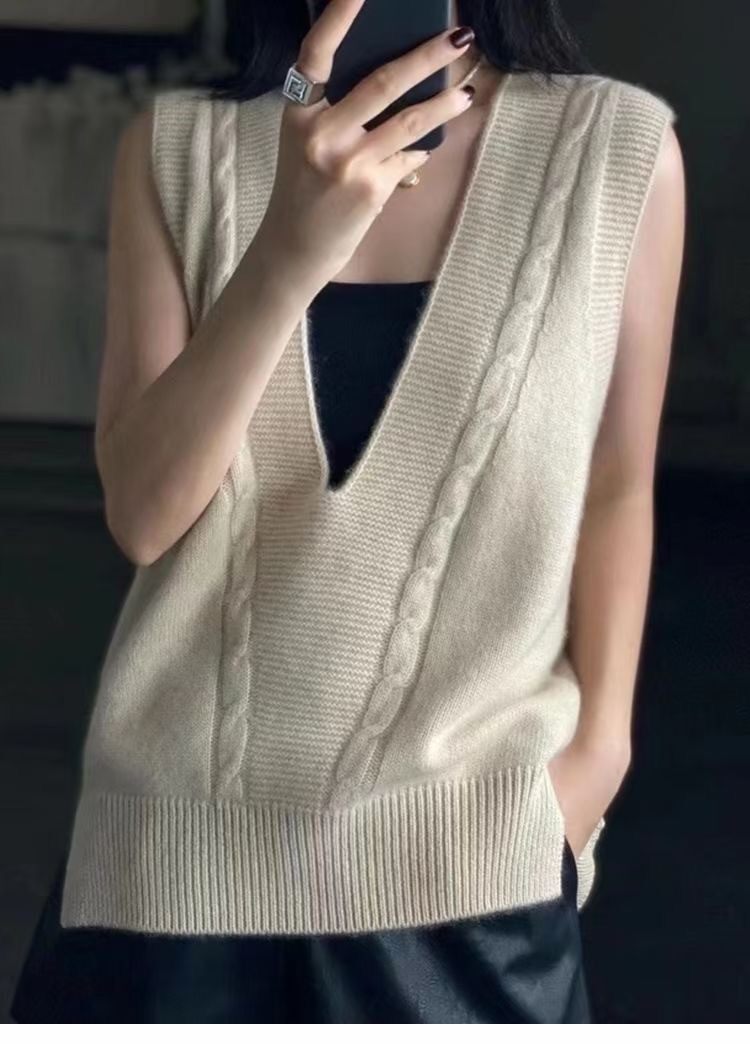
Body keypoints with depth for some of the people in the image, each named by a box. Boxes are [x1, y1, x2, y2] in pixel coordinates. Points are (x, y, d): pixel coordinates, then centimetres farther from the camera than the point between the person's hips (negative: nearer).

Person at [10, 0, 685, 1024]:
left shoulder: (621, 149, -6)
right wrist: (286, 255, -24)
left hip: (467, 844, -1)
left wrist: (598, 743, 1)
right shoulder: (179, 149, -2)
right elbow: (142, 512, -11)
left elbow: (616, 486, 5)